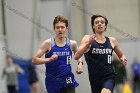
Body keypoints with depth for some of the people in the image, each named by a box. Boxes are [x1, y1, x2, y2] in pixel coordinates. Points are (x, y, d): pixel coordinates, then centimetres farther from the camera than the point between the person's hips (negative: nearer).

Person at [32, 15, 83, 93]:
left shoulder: (72, 44, 2)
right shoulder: (48, 43, -7)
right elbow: (34, 60, -9)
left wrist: (80, 63, 5)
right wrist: (49, 59, -23)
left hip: (68, 81, 1)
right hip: (53, 82, -1)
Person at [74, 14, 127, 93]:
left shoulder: (112, 41, 7)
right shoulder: (88, 39, 1)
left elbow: (121, 55, 25)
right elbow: (76, 57, -11)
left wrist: (123, 58, 1)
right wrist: (88, 44, -24)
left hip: (109, 77, -1)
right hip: (95, 79, 1)